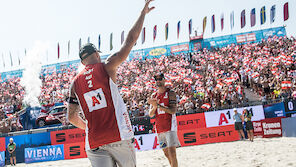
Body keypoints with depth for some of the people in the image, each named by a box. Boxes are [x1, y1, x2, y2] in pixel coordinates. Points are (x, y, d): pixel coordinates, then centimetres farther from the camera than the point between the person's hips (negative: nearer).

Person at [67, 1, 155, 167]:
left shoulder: (75, 83, 10)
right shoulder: (107, 67, 1)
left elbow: (71, 117, 13)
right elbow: (130, 41, 3)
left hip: (94, 143, 3)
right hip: (119, 136, -3)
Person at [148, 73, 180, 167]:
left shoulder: (170, 93, -3)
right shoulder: (153, 96, 13)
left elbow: (173, 111, -15)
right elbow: (150, 114, 11)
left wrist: (158, 105, -21)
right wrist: (154, 106, -10)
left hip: (170, 126, -6)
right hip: (159, 128, 6)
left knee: (172, 152, -14)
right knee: (166, 153, 11)